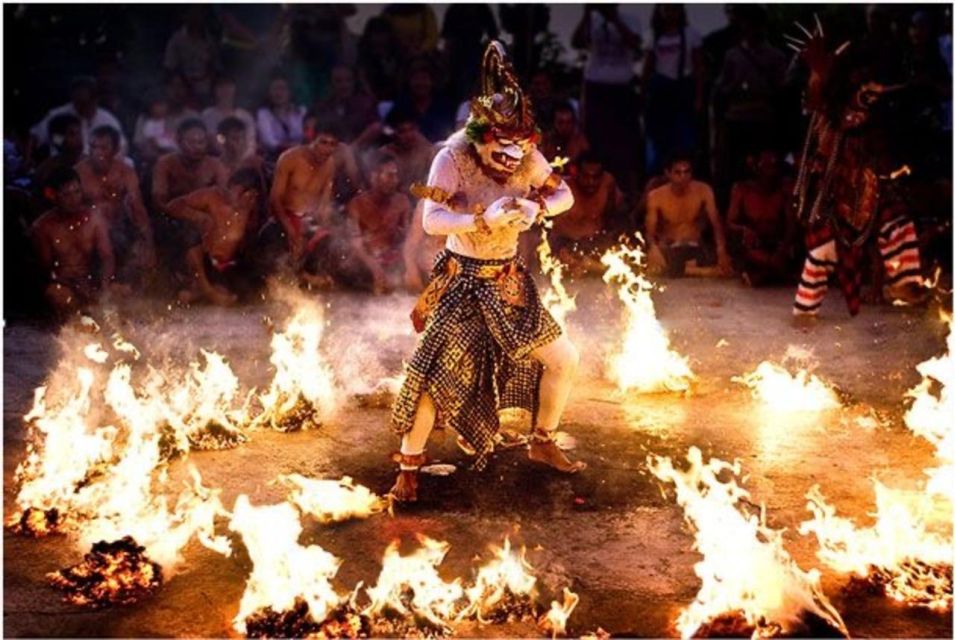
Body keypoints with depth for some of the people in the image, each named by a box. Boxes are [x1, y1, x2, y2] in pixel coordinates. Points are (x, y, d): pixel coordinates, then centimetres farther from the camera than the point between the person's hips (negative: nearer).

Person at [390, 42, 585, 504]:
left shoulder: (527, 158, -7)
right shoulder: (454, 158, -19)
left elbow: (564, 195, 2)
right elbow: (431, 220, -27)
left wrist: (537, 208, -19)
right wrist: (484, 220, -40)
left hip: (510, 283, 5)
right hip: (462, 283, -5)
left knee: (563, 360, 7)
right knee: (431, 374, -12)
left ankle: (543, 444, 29)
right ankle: (409, 465, 8)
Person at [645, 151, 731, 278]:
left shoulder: (703, 191, -5)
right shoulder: (655, 196, -9)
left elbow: (716, 223, -11)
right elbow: (650, 231, -11)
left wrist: (721, 249, -31)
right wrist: (654, 248, -36)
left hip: (696, 248, 1)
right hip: (668, 249, -1)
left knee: (725, 267, -30)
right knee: (653, 267, -39)